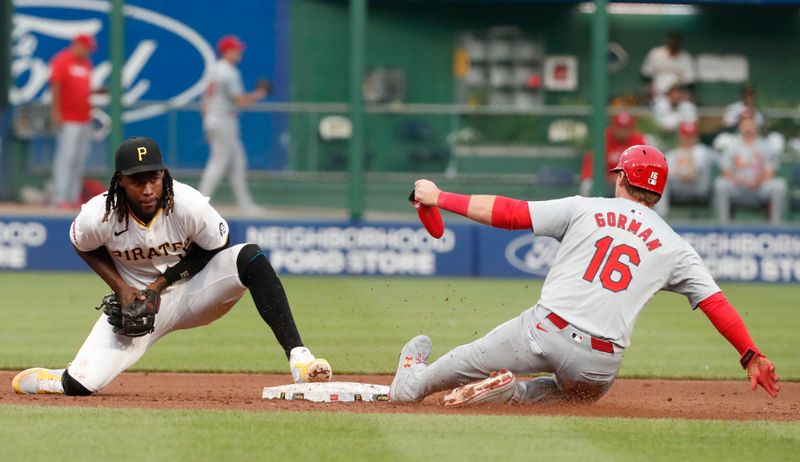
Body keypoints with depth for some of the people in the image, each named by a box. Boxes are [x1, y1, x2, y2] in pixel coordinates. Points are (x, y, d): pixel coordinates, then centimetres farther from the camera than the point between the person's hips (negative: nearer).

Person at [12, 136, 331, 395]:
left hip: (191, 288, 0)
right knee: (79, 386, -15)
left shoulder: (188, 205, -25)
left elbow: (215, 249, -7)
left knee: (250, 258, -29)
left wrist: (162, 283, -15)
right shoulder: (98, 217, -22)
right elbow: (85, 247, 3)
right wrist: (120, 287, -11)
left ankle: (298, 358, -34)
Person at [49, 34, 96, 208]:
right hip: (68, 120, -8)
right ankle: (59, 198, -11)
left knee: (80, 160, 6)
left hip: (84, 119, 8)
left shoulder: (86, 63, 17)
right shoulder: (62, 61, -7)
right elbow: (55, 87, -12)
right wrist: (56, 112, -17)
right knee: (66, 157, -11)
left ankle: (74, 197, 9)